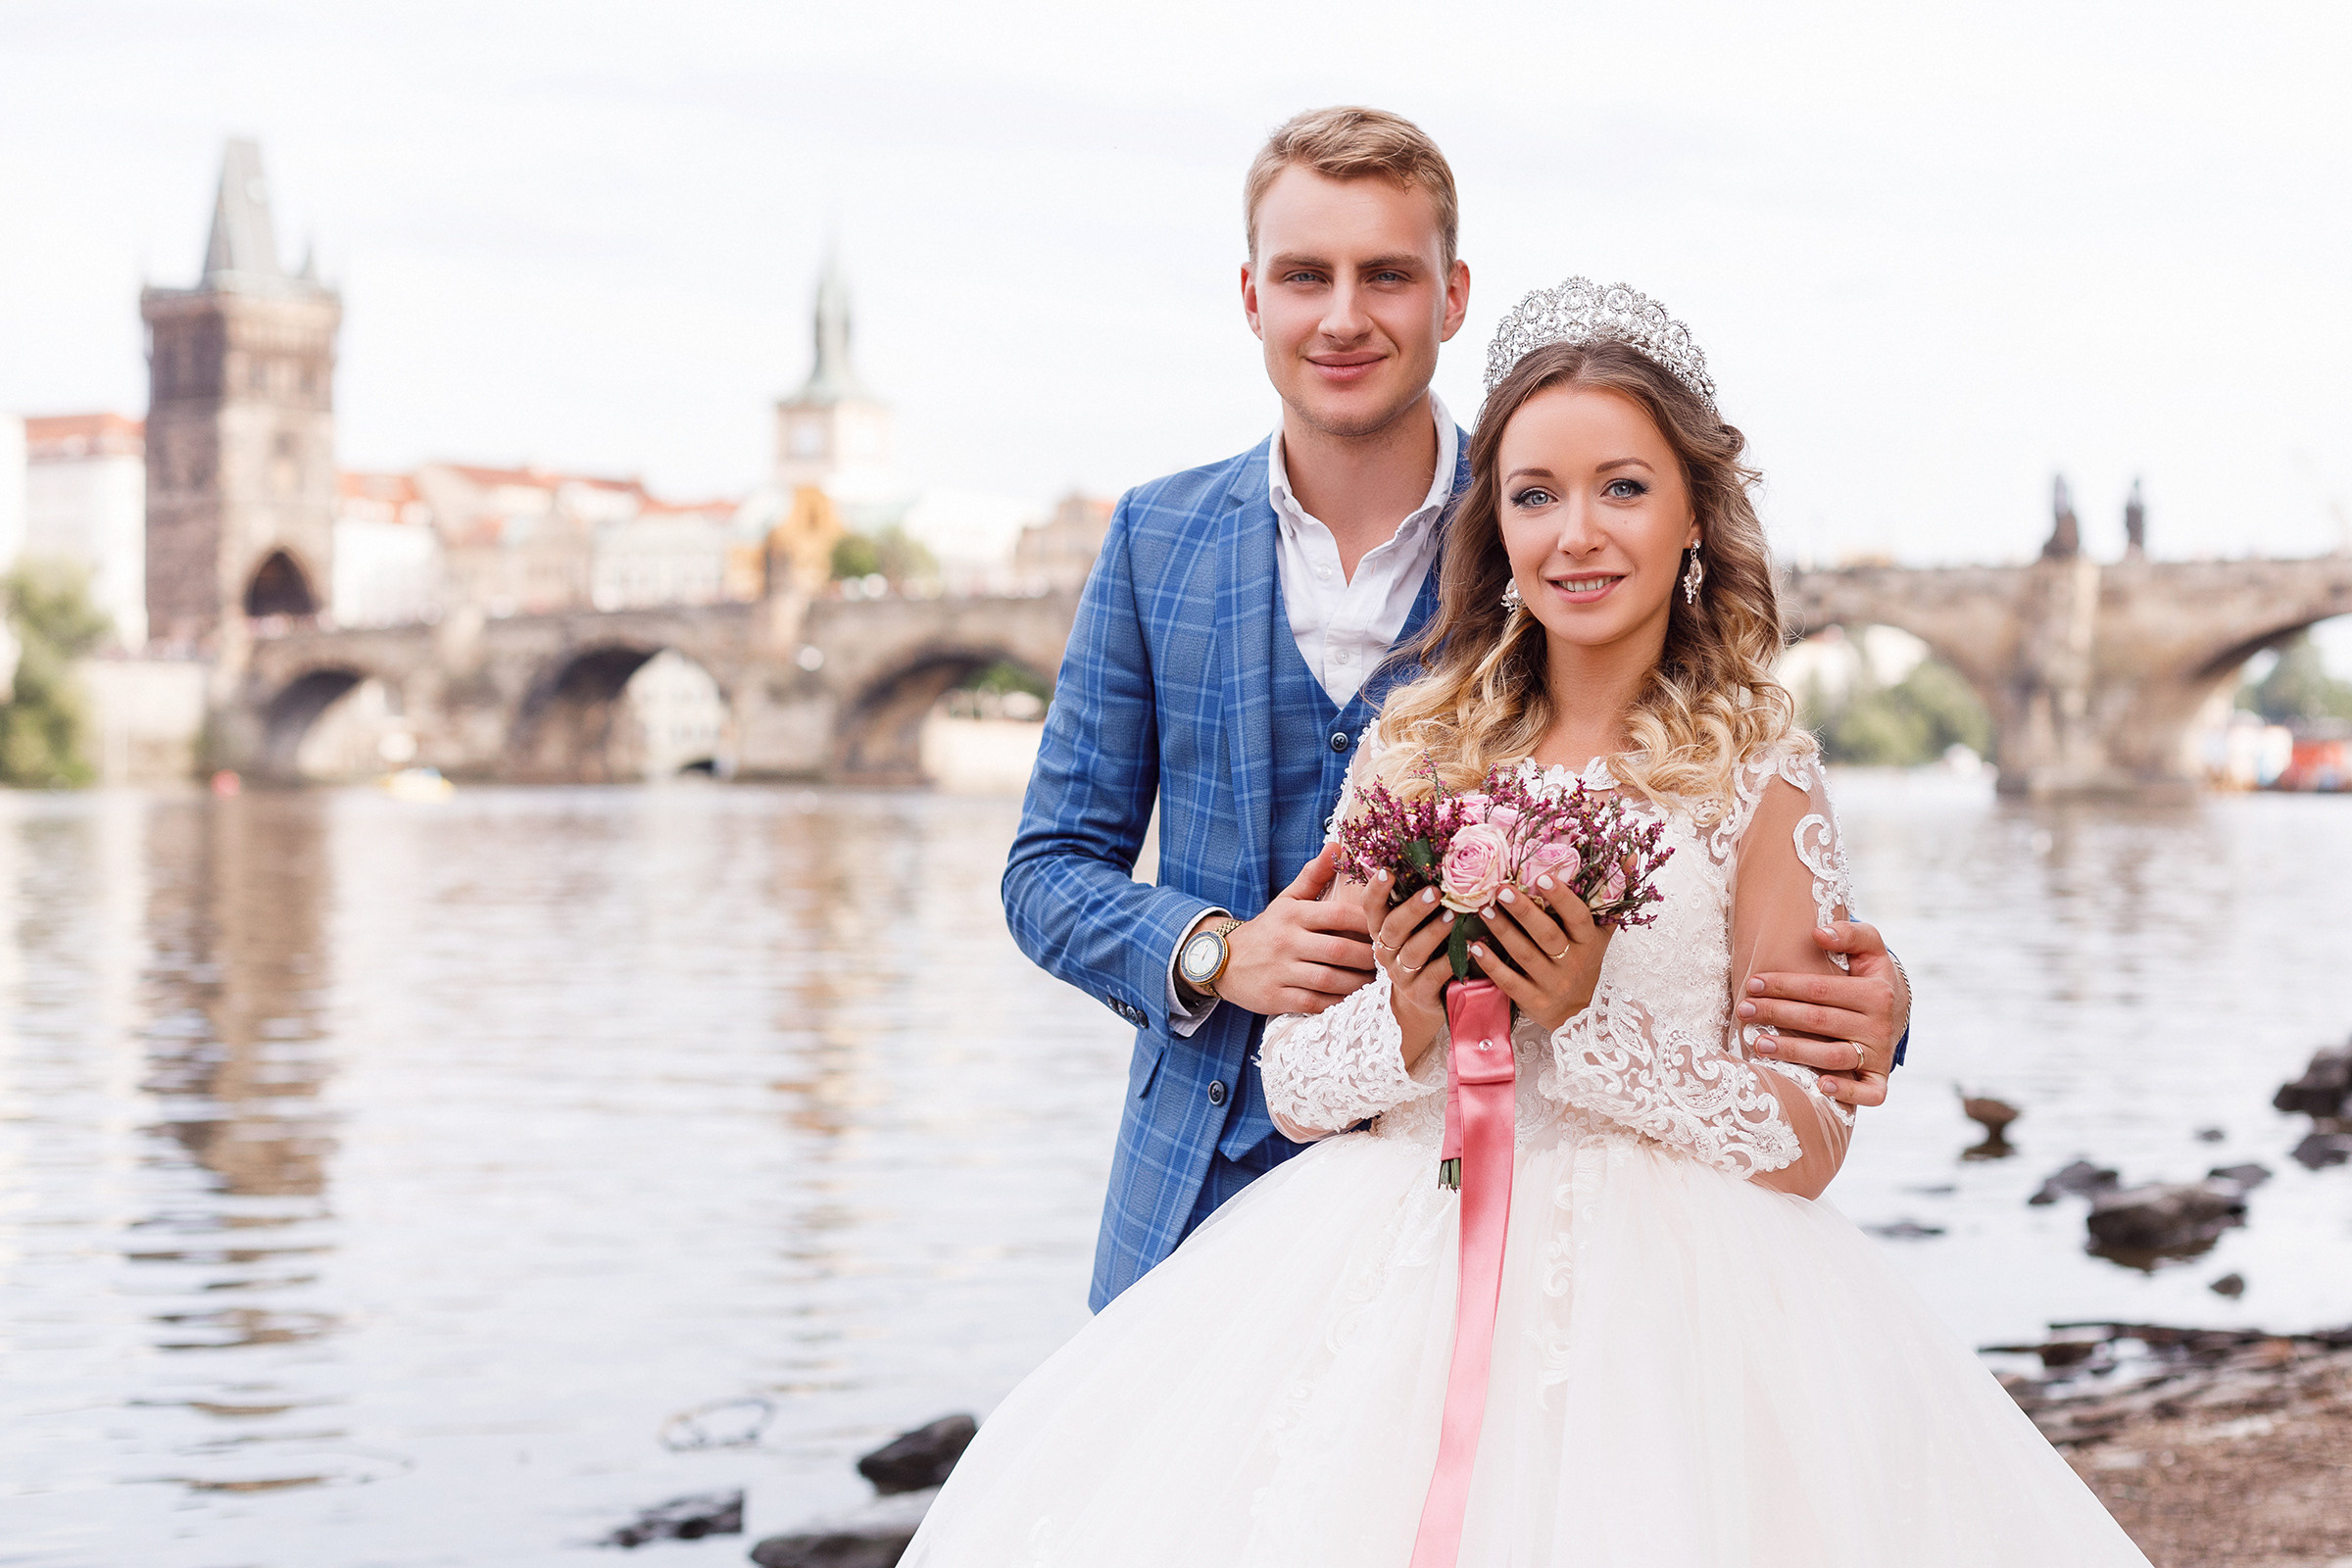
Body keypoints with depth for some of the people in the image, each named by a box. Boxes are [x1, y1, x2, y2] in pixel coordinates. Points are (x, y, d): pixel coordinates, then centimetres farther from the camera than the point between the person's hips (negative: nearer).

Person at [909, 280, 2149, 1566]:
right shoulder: (1412, 749, 7)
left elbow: (1807, 1144, -4)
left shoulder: (1758, 774, -2)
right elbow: (1291, 1084, 8)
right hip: (1391, 1293, 3)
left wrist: (1591, 1019, -16)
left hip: (1664, 1306, -3)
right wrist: (1407, 1019, -12)